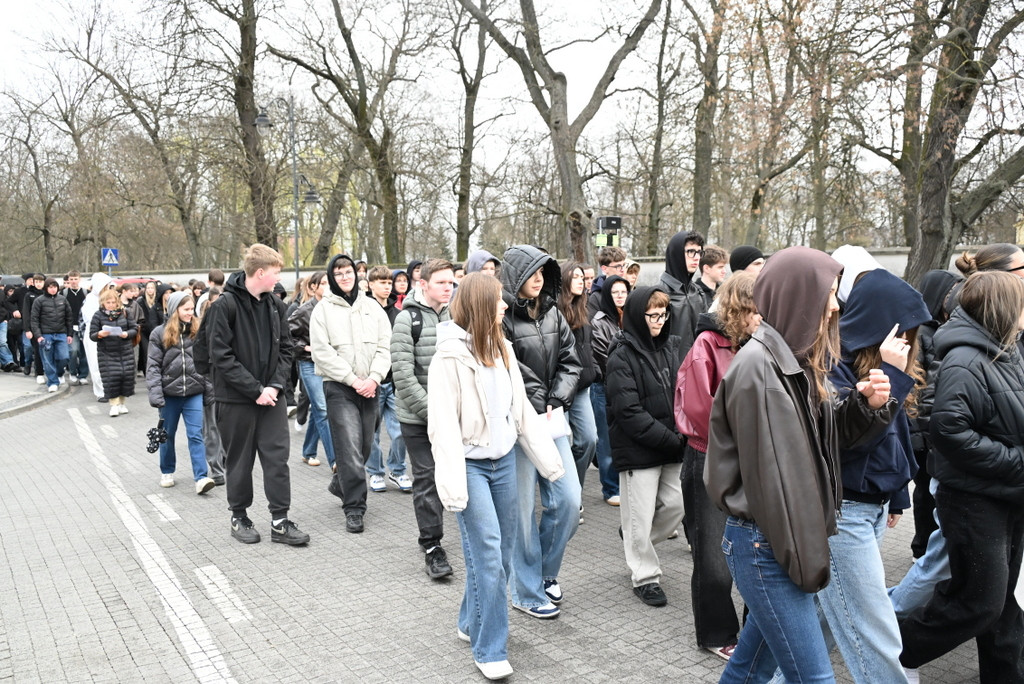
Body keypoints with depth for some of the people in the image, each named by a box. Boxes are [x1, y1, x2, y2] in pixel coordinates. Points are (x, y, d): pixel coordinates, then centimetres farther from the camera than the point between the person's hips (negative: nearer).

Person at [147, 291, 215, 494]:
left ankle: (201, 477, -9)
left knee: (196, 435, -6)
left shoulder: (198, 332, 3)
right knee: (167, 434, 15)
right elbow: (153, 365, -6)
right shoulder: (160, 333, -3)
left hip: (194, 393, 0)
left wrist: (210, 391, 2)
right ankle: (167, 472, 31)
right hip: (169, 393, 0)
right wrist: (155, 392, -15)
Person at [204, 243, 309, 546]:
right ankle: (239, 517, 26)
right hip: (236, 398, -4)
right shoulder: (225, 305, -12)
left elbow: (285, 349, 8)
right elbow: (221, 356, -16)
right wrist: (255, 389, -18)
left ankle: (279, 521, 11)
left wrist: (275, 385, -7)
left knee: (277, 457, 3)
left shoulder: (275, 305, 6)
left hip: (271, 396, 5)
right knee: (240, 460, 9)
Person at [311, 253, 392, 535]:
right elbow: (322, 352, -7)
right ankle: (354, 507, 0)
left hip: (369, 387, 4)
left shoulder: (372, 306, 10)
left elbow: (384, 346, 6)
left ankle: (340, 484, 36)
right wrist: (353, 379, -12)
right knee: (350, 448, -9)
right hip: (339, 388, -4)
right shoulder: (323, 309, 1)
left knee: (365, 445, 11)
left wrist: (374, 378, -9)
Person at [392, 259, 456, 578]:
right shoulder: (408, 318, -8)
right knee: (427, 478, 0)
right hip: (417, 416, -4)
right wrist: (431, 408, -15)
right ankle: (431, 547, 11)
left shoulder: (456, 316, 6)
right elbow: (403, 373, -13)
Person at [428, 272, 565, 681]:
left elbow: (522, 410, 11)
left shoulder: (501, 349, 8)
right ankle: (489, 650, 6)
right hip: (471, 463, -6)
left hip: (503, 460, 7)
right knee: (487, 553, -7)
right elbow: (443, 424, -15)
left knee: (503, 550, 11)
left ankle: (472, 622, 31)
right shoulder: (451, 355, -12)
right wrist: (452, 484, -19)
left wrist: (549, 460, 11)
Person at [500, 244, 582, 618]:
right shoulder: (502, 317, -12)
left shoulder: (552, 314, 11)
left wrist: (555, 403, -3)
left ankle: (545, 571, 30)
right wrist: (538, 404, -12)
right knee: (524, 510, 3)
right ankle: (527, 591, 19)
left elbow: (570, 360, 9)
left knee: (569, 501, 7)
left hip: (552, 421, 7)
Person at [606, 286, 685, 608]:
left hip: (671, 445, 6)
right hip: (638, 449, -6)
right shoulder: (622, 358, -12)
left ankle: (637, 543, 36)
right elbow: (630, 413, -17)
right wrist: (671, 440, -19)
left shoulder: (670, 347, 7)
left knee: (676, 503, 10)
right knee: (640, 517, 4)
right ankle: (645, 578, 22)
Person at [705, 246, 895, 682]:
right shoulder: (758, 364, -18)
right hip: (764, 543, -9)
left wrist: (866, 404, -5)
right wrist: (801, 557, -15)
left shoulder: (795, 360, 11)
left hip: (774, 544, 9)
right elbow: (769, 474, -19)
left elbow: (826, 435, 13)